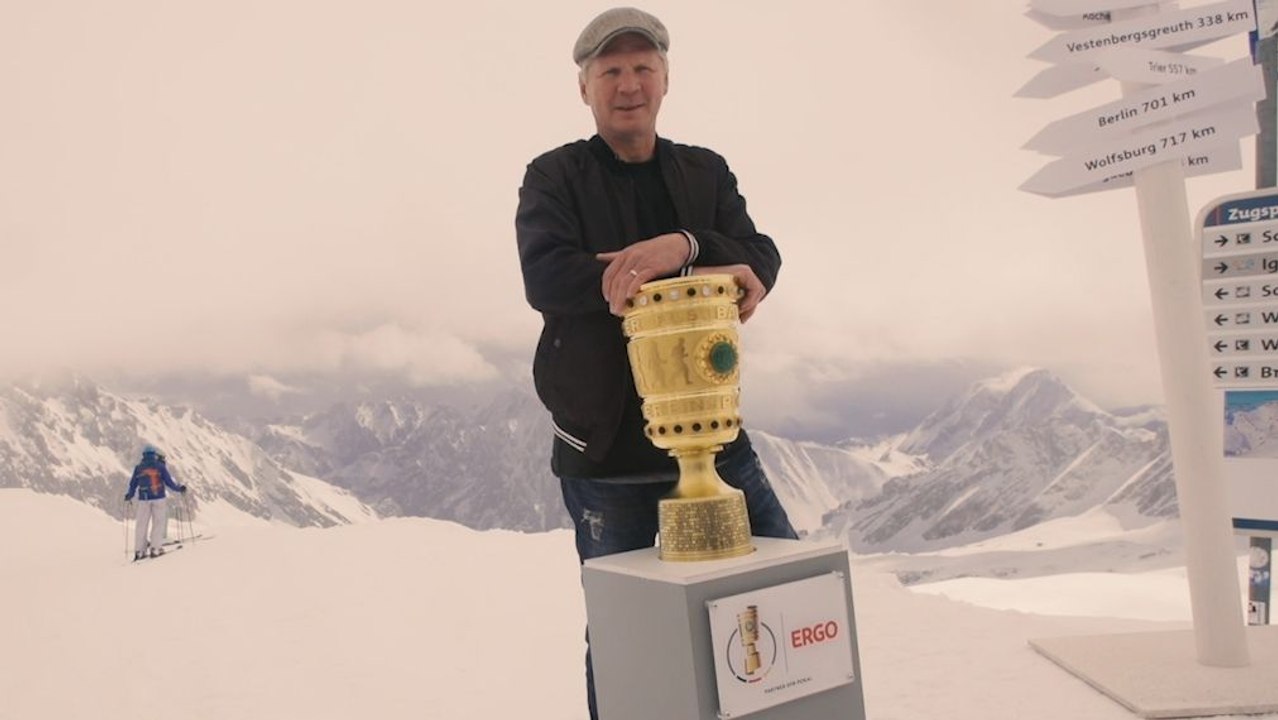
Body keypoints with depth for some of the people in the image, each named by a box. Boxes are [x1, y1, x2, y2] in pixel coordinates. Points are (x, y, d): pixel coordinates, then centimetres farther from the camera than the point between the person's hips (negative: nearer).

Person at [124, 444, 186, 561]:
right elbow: (169, 482, -2)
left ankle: (139, 551, 9)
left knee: (142, 524, 8)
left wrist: (129, 496, 29)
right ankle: (155, 548, -6)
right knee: (159, 522, 2)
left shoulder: (138, 468, 8)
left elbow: (133, 484, 13)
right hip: (158, 498, -3)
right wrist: (179, 489, 13)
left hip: (143, 499, 3)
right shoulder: (160, 466, 0)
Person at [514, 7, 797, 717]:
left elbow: (761, 261, -2)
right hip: (605, 445, -3)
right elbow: (546, 277, -16)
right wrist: (705, 275, -24)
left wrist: (682, 245, -26)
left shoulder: (706, 172, 11)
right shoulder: (553, 177, 2)